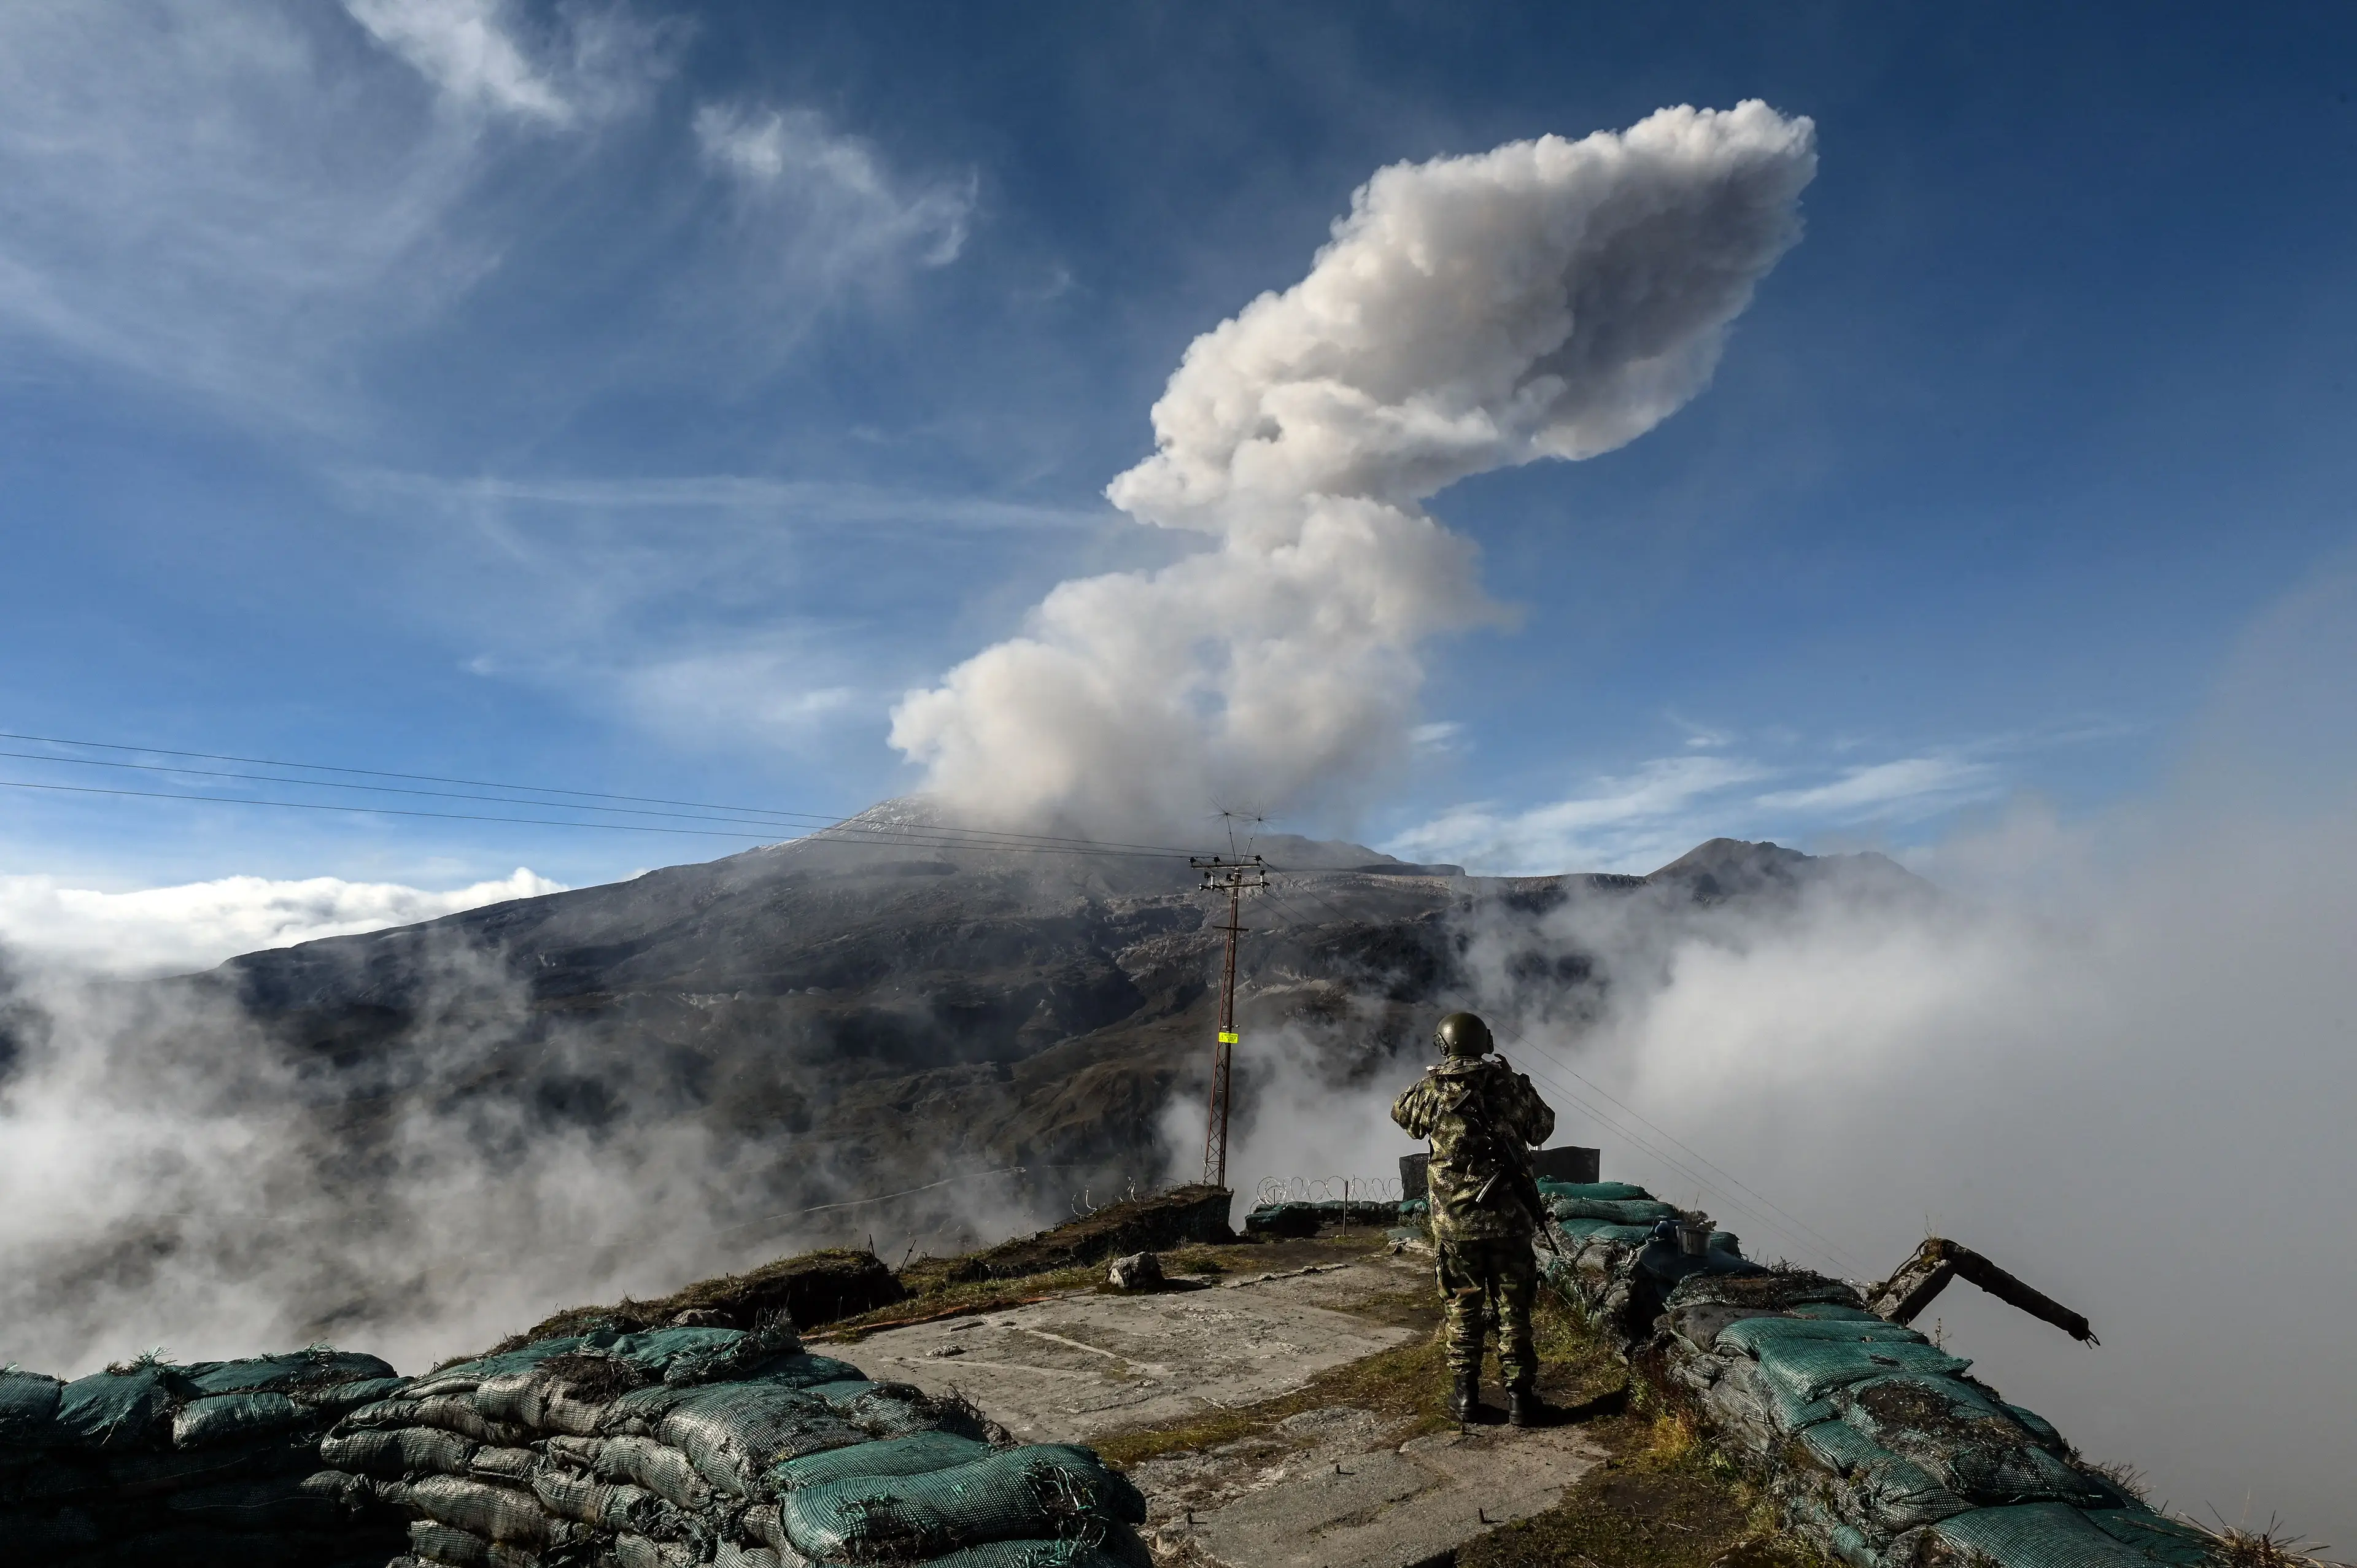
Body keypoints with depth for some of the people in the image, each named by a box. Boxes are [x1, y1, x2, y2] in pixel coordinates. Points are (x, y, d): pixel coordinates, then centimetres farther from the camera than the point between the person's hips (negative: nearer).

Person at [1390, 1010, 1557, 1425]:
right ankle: (1520, 1395, 13)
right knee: (1513, 1310, 11)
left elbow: (1401, 1112, 15)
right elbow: (1543, 1127, 13)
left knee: (1463, 1307, 13)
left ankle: (1465, 1394, 17)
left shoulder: (1433, 1088, -7)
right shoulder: (1511, 1083, -5)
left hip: (1455, 1222, 0)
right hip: (1510, 1218, 1)